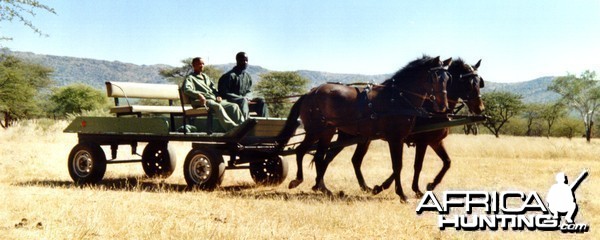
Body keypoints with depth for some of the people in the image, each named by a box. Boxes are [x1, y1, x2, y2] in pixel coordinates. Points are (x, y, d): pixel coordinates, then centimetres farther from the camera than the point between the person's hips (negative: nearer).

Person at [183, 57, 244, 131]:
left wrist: (218, 96, 8)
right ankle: (231, 127, -53)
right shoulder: (190, 78, 10)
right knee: (218, 106, -38)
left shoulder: (205, 76, 33)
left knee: (234, 106, -15)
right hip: (202, 102, -7)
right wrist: (199, 95, -27)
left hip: (214, 100, 7)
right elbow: (186, 89, -9)